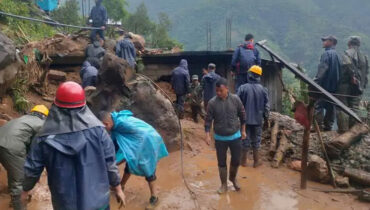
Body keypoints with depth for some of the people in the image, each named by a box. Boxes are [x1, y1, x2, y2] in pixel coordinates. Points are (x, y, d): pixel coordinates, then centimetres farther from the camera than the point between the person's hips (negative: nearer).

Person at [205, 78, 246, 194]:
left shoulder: (235, 99, -9)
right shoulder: (212, 102, -12)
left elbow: (242, 115, 3)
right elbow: (208, 119, -5)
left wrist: (243, 130, 7)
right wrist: (207, 135, -12)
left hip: (235, 136, 1)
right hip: (220, 138, 0)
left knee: (236, 160, 10)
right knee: (221, 162, 9)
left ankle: (233, 177, 39)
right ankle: (224, 184, 29)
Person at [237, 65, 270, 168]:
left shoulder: (243, 88, -10)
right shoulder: (263, 89, -6)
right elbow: (266, 106, -1)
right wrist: (266, 117, 12)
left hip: (245, 118, -1)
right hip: (258, 119, 1)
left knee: (245, 139, 10)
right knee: (256, 140, 11)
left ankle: (243, 160, 20)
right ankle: (256, 161, 20)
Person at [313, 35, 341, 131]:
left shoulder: (327, 53, -9)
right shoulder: (336, 54, 17)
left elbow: (322, 69, -18)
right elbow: (339, 70, 18)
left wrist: (316, 80, -17)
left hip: (325, 84, -9)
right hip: (333, 86, 9)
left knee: (318, 105, -6)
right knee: (330, 106, 10)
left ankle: (319, 126, -8)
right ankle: (328, 126, 14)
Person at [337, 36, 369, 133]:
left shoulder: (348, 53, -4)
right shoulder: (364, 56, 17)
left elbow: (348, 64, -25)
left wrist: (352, 75, -16)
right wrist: (364, 84, 15)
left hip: (346, 84, -6)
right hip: (359, 86, 6)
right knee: (354, 108, 9)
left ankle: (343, 128, -3)